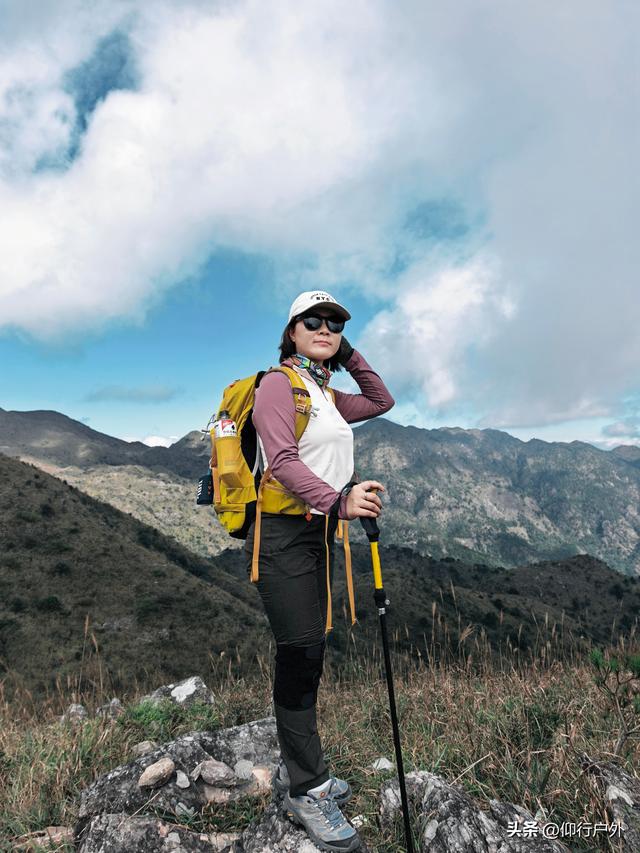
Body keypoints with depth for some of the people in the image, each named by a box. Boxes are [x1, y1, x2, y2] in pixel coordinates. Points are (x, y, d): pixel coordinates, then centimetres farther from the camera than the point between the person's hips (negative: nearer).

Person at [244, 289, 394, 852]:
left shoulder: (330, 397, 17)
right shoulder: (278, 385, -8)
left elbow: (382, 401, 28)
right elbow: (283, 461, -20)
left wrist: (349, 357, 17)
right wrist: (338, 499, -33)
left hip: (320, 532, 8)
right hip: (283, 534, -8)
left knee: (306, 656, 13)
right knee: (301, 654, -5)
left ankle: (297, 770, 28)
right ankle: (307, 790, 12)